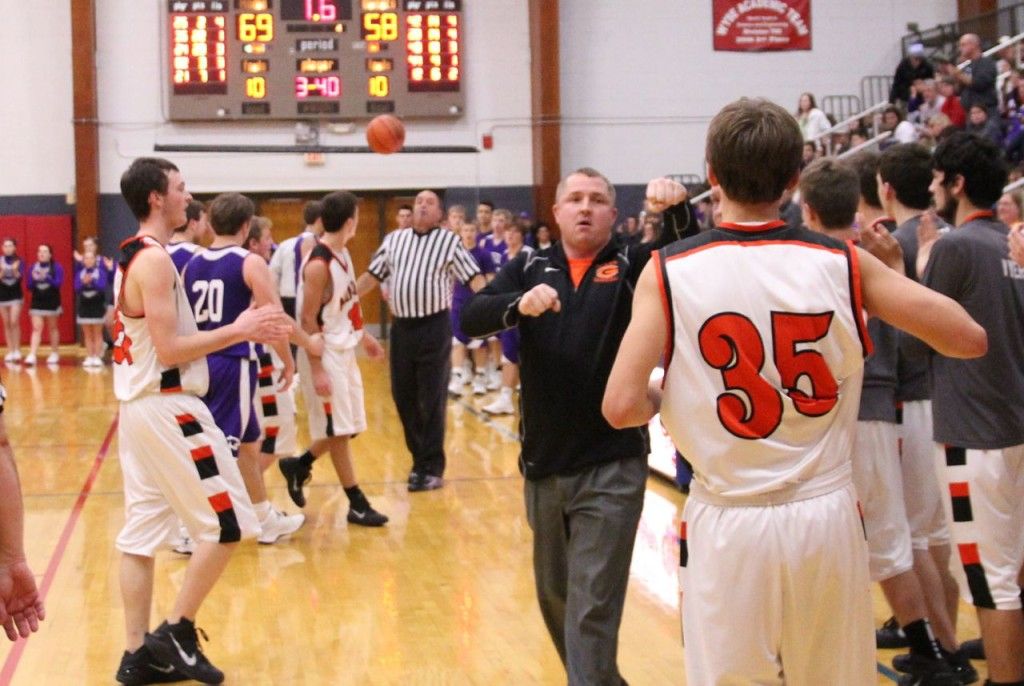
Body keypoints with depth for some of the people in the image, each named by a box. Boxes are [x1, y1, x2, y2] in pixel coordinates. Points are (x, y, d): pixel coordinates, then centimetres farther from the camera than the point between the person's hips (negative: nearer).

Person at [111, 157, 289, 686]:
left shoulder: (133, 256, 15)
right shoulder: (154, 260, -16)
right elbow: (169, 349, -21)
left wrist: (237, 332, 13)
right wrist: (237, 331, -15)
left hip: (139, 406, 10)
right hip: (168, 408, -10)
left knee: (141, 533, 9)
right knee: (227, 523, -2)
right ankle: (176, 634, 3)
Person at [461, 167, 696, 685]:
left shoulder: (632, 264, -1)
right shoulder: (530, 268, 6)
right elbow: (471, 318, -8)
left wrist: (678, 210, -39)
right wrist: (519, 305, -28)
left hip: (611, 465, -4)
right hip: (543, 464, 4)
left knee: (593, 608, -5)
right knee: (554, 596, 20)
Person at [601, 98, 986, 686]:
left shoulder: (669, 272, -8)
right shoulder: (845, 263, -4)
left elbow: (622, 406, -14)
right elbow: (970, 340, 0)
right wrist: (888, 276, 15)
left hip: (728, 523, -1)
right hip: (827, 514, 2)